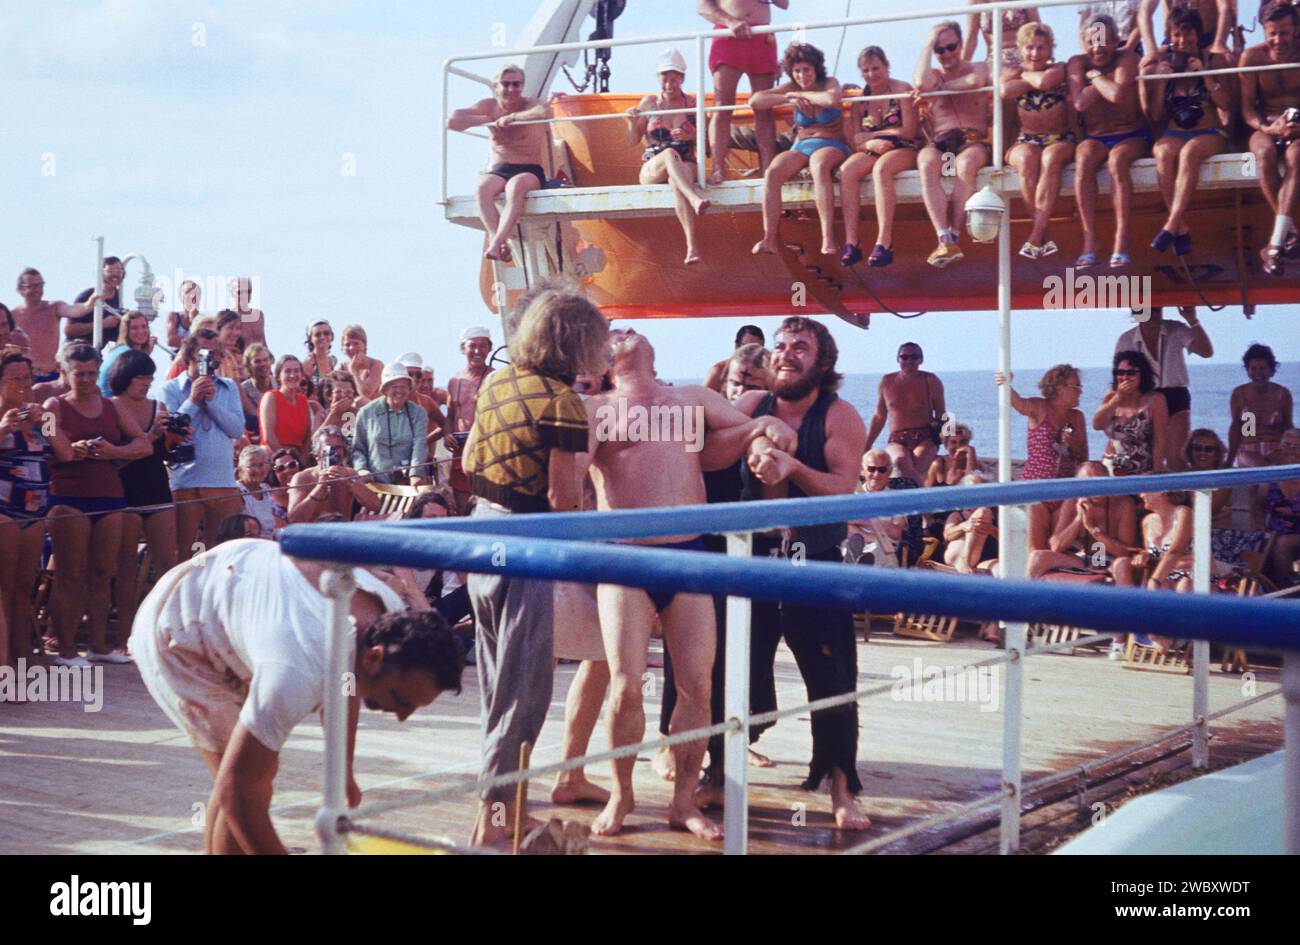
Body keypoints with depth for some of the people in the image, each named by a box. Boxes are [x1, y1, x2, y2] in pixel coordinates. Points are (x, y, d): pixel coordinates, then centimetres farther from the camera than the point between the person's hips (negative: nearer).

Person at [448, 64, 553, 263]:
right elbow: (452, 121, -2)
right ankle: (500, 243, -44)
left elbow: (546, 112, -28)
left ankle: (496, 244, -47)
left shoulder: (531, 105, -2)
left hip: (530, 171, -3)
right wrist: (490, 120, -7)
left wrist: (513, 117, -20)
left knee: (516, 186, -39)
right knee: (483, 187, -32)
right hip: (499, 171, 3)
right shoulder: (488, 106, 8)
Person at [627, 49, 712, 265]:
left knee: (676, 181, -38)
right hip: (652, 169, 0)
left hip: (685, 167, 0)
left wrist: (690, 136, -12)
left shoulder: (692, 104, 7)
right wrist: (633, 122, -9)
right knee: (670, 153, -36)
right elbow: (633, 141, 11)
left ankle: (693, 245, -56)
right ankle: (696, 199, -65)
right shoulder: (649, 103, 8)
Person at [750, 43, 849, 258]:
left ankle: (828, 239, -46)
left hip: (831, 146, -4)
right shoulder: (791, 88, 10)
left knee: (818, 165, -40)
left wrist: (800, 95, -12)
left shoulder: (829, 83, 1)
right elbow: (754, 101, 0)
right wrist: (789, 99, -10)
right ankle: (770, 239, -33)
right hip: (800, 147, 4)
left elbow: (832, 99, -25)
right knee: (772, 172, -27)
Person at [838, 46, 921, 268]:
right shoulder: (860, 99, 12)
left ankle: (884, 242, -43)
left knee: (881, 168, -37)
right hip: (873, 152, 4)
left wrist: (870, 135, -5)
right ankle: (851, 242, -34)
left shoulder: (901, 90, -1)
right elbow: (856, 141, 5)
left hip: (904, 150, -4)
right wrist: (871, 144, -19)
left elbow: (909, 131, -8)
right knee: (846, 170, -27)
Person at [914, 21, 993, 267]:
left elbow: (975, 81, -10)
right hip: (939, 144, 1)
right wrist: (927, 45, 5)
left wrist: (938, 88, 0)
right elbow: (921, 83, -6)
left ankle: (954, 237, -39)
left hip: (974, 142, -1)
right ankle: (945, 240, -46)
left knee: (965, 164, -39)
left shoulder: (979, 67, 17)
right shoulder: (932, 74, 21)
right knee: (927, 163, -36)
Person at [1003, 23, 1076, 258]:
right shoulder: (1012, 71, 10)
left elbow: (1044, 81, -22)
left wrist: (1026, 75, -1)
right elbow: (1006, 91, -14)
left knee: (1051, 158, -36)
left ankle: (1036, 235, -42)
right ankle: (1044, 237, -33)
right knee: (1027, 160, -34)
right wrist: (1035, 79, -8)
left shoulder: (1059, 69, 3)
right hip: (1026, 140, 2)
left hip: (1061, 140, -1)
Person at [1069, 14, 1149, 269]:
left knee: (1117, 161, -35)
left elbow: (1117, 94, -24)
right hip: (1094, 138, 2)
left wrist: (1095, 75, -9)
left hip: (1130, 135, -2)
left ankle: (1122, 240, -35)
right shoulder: (1077, 63, 2)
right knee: (1083, 160, -32)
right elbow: (1080, 102, -13)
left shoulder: (1127, 58, -6)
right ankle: (1089, 241, -33)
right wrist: (1104, 80, -11)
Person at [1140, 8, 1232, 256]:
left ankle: (1171, 226, -42)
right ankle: (1181, 229, -35)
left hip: (1211, 134, -2)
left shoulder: (1215, 60, 6)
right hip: (1173, 134, 2)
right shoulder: (1161, 65, 8)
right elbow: (1156, 118, 6)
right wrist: (1160, 81, -6)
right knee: (1164, 152, -35)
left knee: (1189, 151, -37)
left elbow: (1226, 105, -2)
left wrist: (1205, 75, -12)